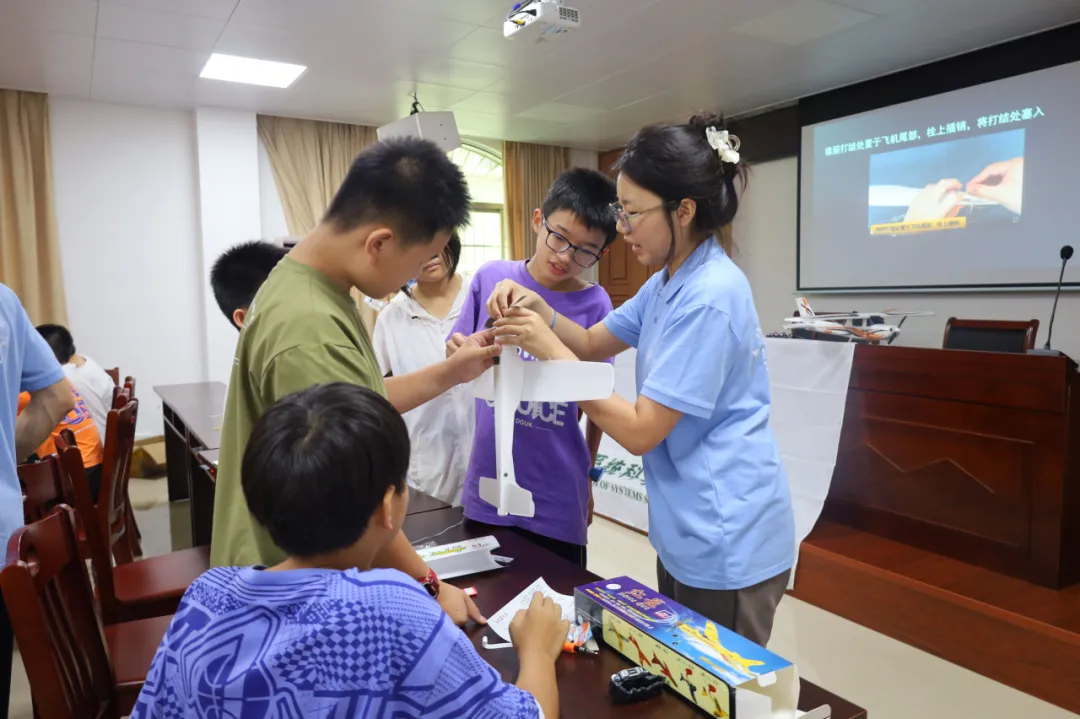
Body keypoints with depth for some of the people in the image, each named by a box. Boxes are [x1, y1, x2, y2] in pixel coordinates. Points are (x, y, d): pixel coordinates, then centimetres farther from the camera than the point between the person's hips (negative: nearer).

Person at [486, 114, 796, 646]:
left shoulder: (708, 298, -25)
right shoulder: (669, 283, 6)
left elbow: (639, 431, -23)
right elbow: (594, 344, 14)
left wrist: (548, 349, -21)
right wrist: (539, 311, -6)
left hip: (726, 542, -9)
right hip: (688, 531, 9)